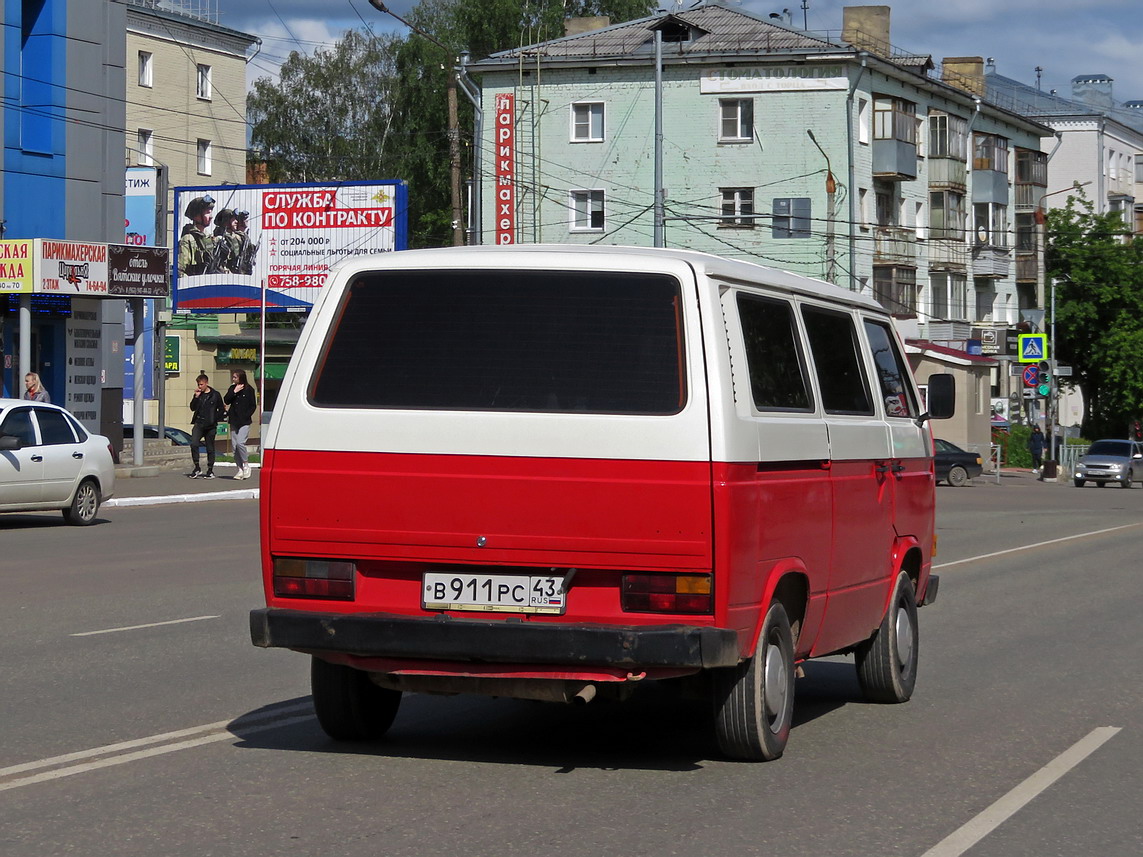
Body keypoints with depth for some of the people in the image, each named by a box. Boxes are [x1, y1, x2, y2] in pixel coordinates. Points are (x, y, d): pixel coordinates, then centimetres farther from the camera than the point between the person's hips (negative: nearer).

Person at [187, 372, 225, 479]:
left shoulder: (215, 395, -1)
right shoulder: (198, 394, 8)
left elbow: (221, 409, 3)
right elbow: (193, 408, 5)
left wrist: (215, 419, -7)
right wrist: (196, 397, -7)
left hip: (210, 426, -2)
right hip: (199, 424, 2)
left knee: (210, 448, 5)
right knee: (193, 444, -16)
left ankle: (210, 471, 14)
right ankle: (197, 468, -7)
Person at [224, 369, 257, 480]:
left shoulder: (249, 390, -2)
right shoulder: (232, 388, 11)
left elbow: (253, 406, -1)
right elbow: (226, 401, 1)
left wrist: (246, 416, -10)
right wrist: (234, 392, -9)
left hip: (244, 421, -5)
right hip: (233, 421, 5)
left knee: (240, 443, -19)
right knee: (235, 446, 2)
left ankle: (246, 464, -1)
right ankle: (240, 470, 8)